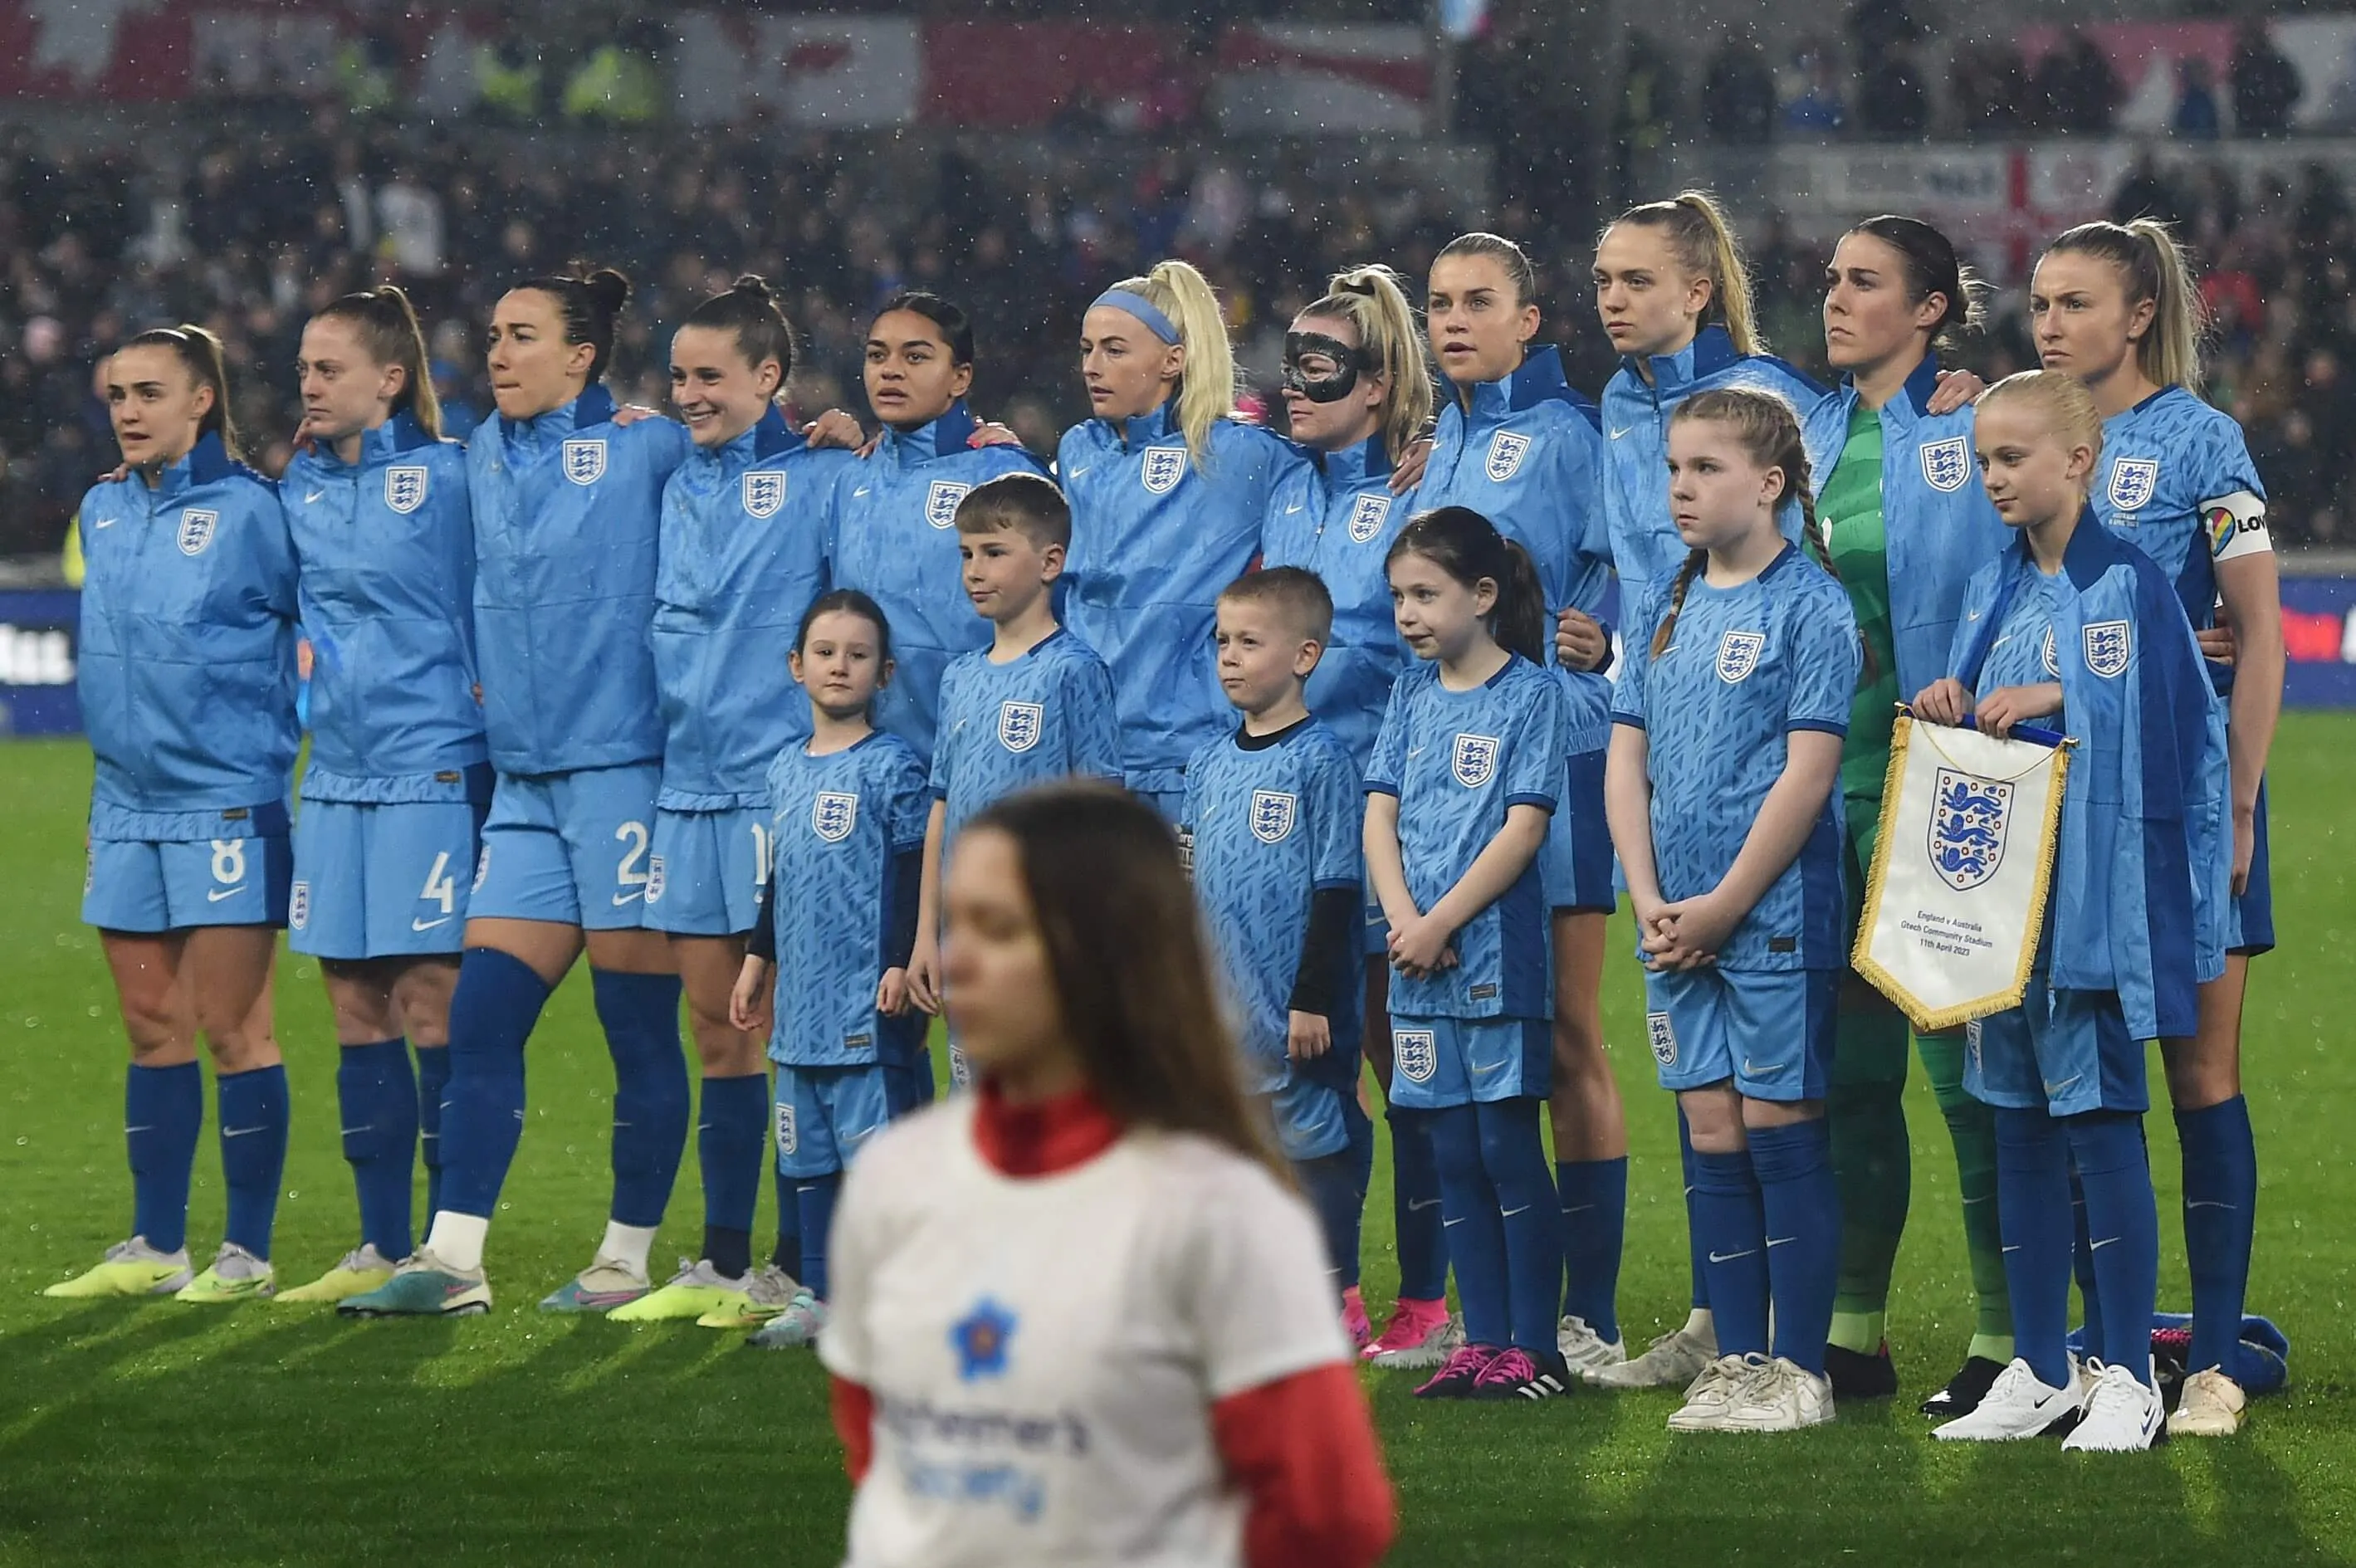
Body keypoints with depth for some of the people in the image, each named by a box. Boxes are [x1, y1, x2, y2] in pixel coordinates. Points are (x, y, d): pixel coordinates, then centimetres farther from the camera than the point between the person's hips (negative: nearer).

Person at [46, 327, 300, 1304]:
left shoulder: (249, 510, -7)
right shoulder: (101, 513, 12)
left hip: (226, 804, -6)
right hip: (126, 806, 6)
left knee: (231, 1029, -4)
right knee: (152, 1030, 10)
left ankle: (249, 1252, 1)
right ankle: (156, 1249, 16)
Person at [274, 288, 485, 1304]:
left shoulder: (450, 476, -5)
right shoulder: (300, 487, 12)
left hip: (431, 772, -6)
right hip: (336, 774, 6)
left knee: (431, 1010, -7)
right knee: (356, 1014, 7)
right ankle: (381, 1251, 13)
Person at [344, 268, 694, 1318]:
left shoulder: (647, 447, -4)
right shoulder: (484, 459, 14)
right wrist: (483, 681, 17)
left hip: (624, 767, -6)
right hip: (522, 781, 6)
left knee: (639, 1029, 0)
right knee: (480, 1016, 0)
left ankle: (630, 1257, 8)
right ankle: (451, 1259, 0)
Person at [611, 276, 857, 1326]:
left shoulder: (820, 477, -5)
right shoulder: (680, 487, 15)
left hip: (782, 780, -6)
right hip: (691, 785, 6)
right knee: (717, 1033, 10)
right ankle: (724, 1266, 15)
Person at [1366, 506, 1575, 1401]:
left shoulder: (1531, 695, -4)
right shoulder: (1412, 694, 13)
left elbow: (1523, 828, -11)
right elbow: (1380, 815, 8)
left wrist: (1441, 922, -15)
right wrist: (1404, 919, -8)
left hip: (1497, 951, -6)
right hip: (1416, 958, 6)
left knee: (1508, 1149, -5)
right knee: (1455, 1157, 7)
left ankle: (1535, 1349, -2)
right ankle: (1482, 1340, 11)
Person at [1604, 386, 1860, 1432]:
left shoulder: (1809, 607, -7)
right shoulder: (1662, 608, 12)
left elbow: (1809, 769, -12)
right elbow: (1627, 759, 10)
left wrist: (1725, 905, -13)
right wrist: (1651, 902, -2)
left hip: (1775, 914, -6)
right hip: (1677, 925, 6)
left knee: (1781, 1130, -3)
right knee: (1713, 1135, 8)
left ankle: (1800, 1368, 3)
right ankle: (1736, 1360, 13)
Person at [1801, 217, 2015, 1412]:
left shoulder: (1979, 429, -6)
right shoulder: (1812, 435, 13)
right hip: (1823, 768, 6)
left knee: (1962, 1055, -5)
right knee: (1845, 1057, 10)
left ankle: (2005, 1336, 2)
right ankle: (1852, 1332, 17)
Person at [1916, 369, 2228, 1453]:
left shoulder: (2129, 583, -7)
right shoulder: (1994, 587, 13)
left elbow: (2178, 723, -11)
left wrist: (2051, 700, -15)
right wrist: (1947, 712, -1)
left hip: (2098, 896, -7)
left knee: (2102, 1123, -5)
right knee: (2019, 1126, 9)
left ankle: (2127, 1377, 1)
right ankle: (2038, 1372, 16)